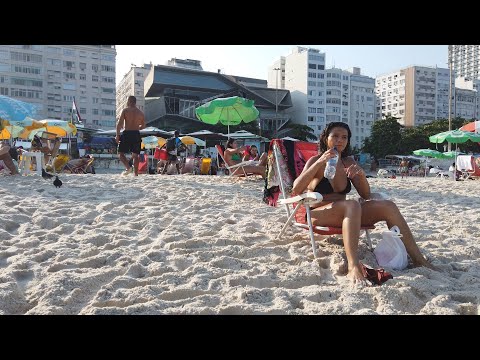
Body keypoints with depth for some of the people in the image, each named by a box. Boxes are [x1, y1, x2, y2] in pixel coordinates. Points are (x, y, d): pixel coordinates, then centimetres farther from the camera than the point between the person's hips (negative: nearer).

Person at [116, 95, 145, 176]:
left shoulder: (125, 110, -2)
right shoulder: (140, 112, 10)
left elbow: (120, 123, -8)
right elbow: (143, 126, 17)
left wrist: (117, 135, -5)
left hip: (127, 134, -4)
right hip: (136, 134, 4)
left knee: (121, 153, 5)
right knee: (135, 155, 9)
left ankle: (128, 167, -19)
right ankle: (136, 174, 3)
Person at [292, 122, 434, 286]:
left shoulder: (348, 162, 14)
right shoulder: (316, 161, -3)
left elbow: (366, 195, 10)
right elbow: (296, 189, -20)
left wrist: (361, 174, -10)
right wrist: (319, 163, -26)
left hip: (343, 213, 6)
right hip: (319, 213, -6)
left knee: (387, 206, -14)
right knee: (352, 205, -37)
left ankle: (418, 259, -11)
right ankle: (353, 267, -50)